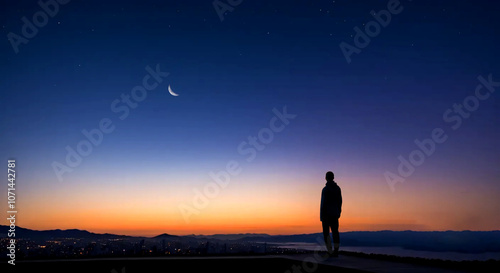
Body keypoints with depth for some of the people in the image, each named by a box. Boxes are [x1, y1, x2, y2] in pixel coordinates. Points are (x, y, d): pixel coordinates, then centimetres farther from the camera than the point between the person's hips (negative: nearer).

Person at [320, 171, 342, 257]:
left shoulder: (325, 189, -14)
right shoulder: (337, 188, 7)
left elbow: (323, 203, -16)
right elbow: (340, 201, 11)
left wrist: (321, 215, -12)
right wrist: (339, 212, 19)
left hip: (326, 213, -6)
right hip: (335, 214, 6)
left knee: (326, 232, 2)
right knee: (335, 231, 5)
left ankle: (330, 251, -3)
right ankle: (336, 251, 3)